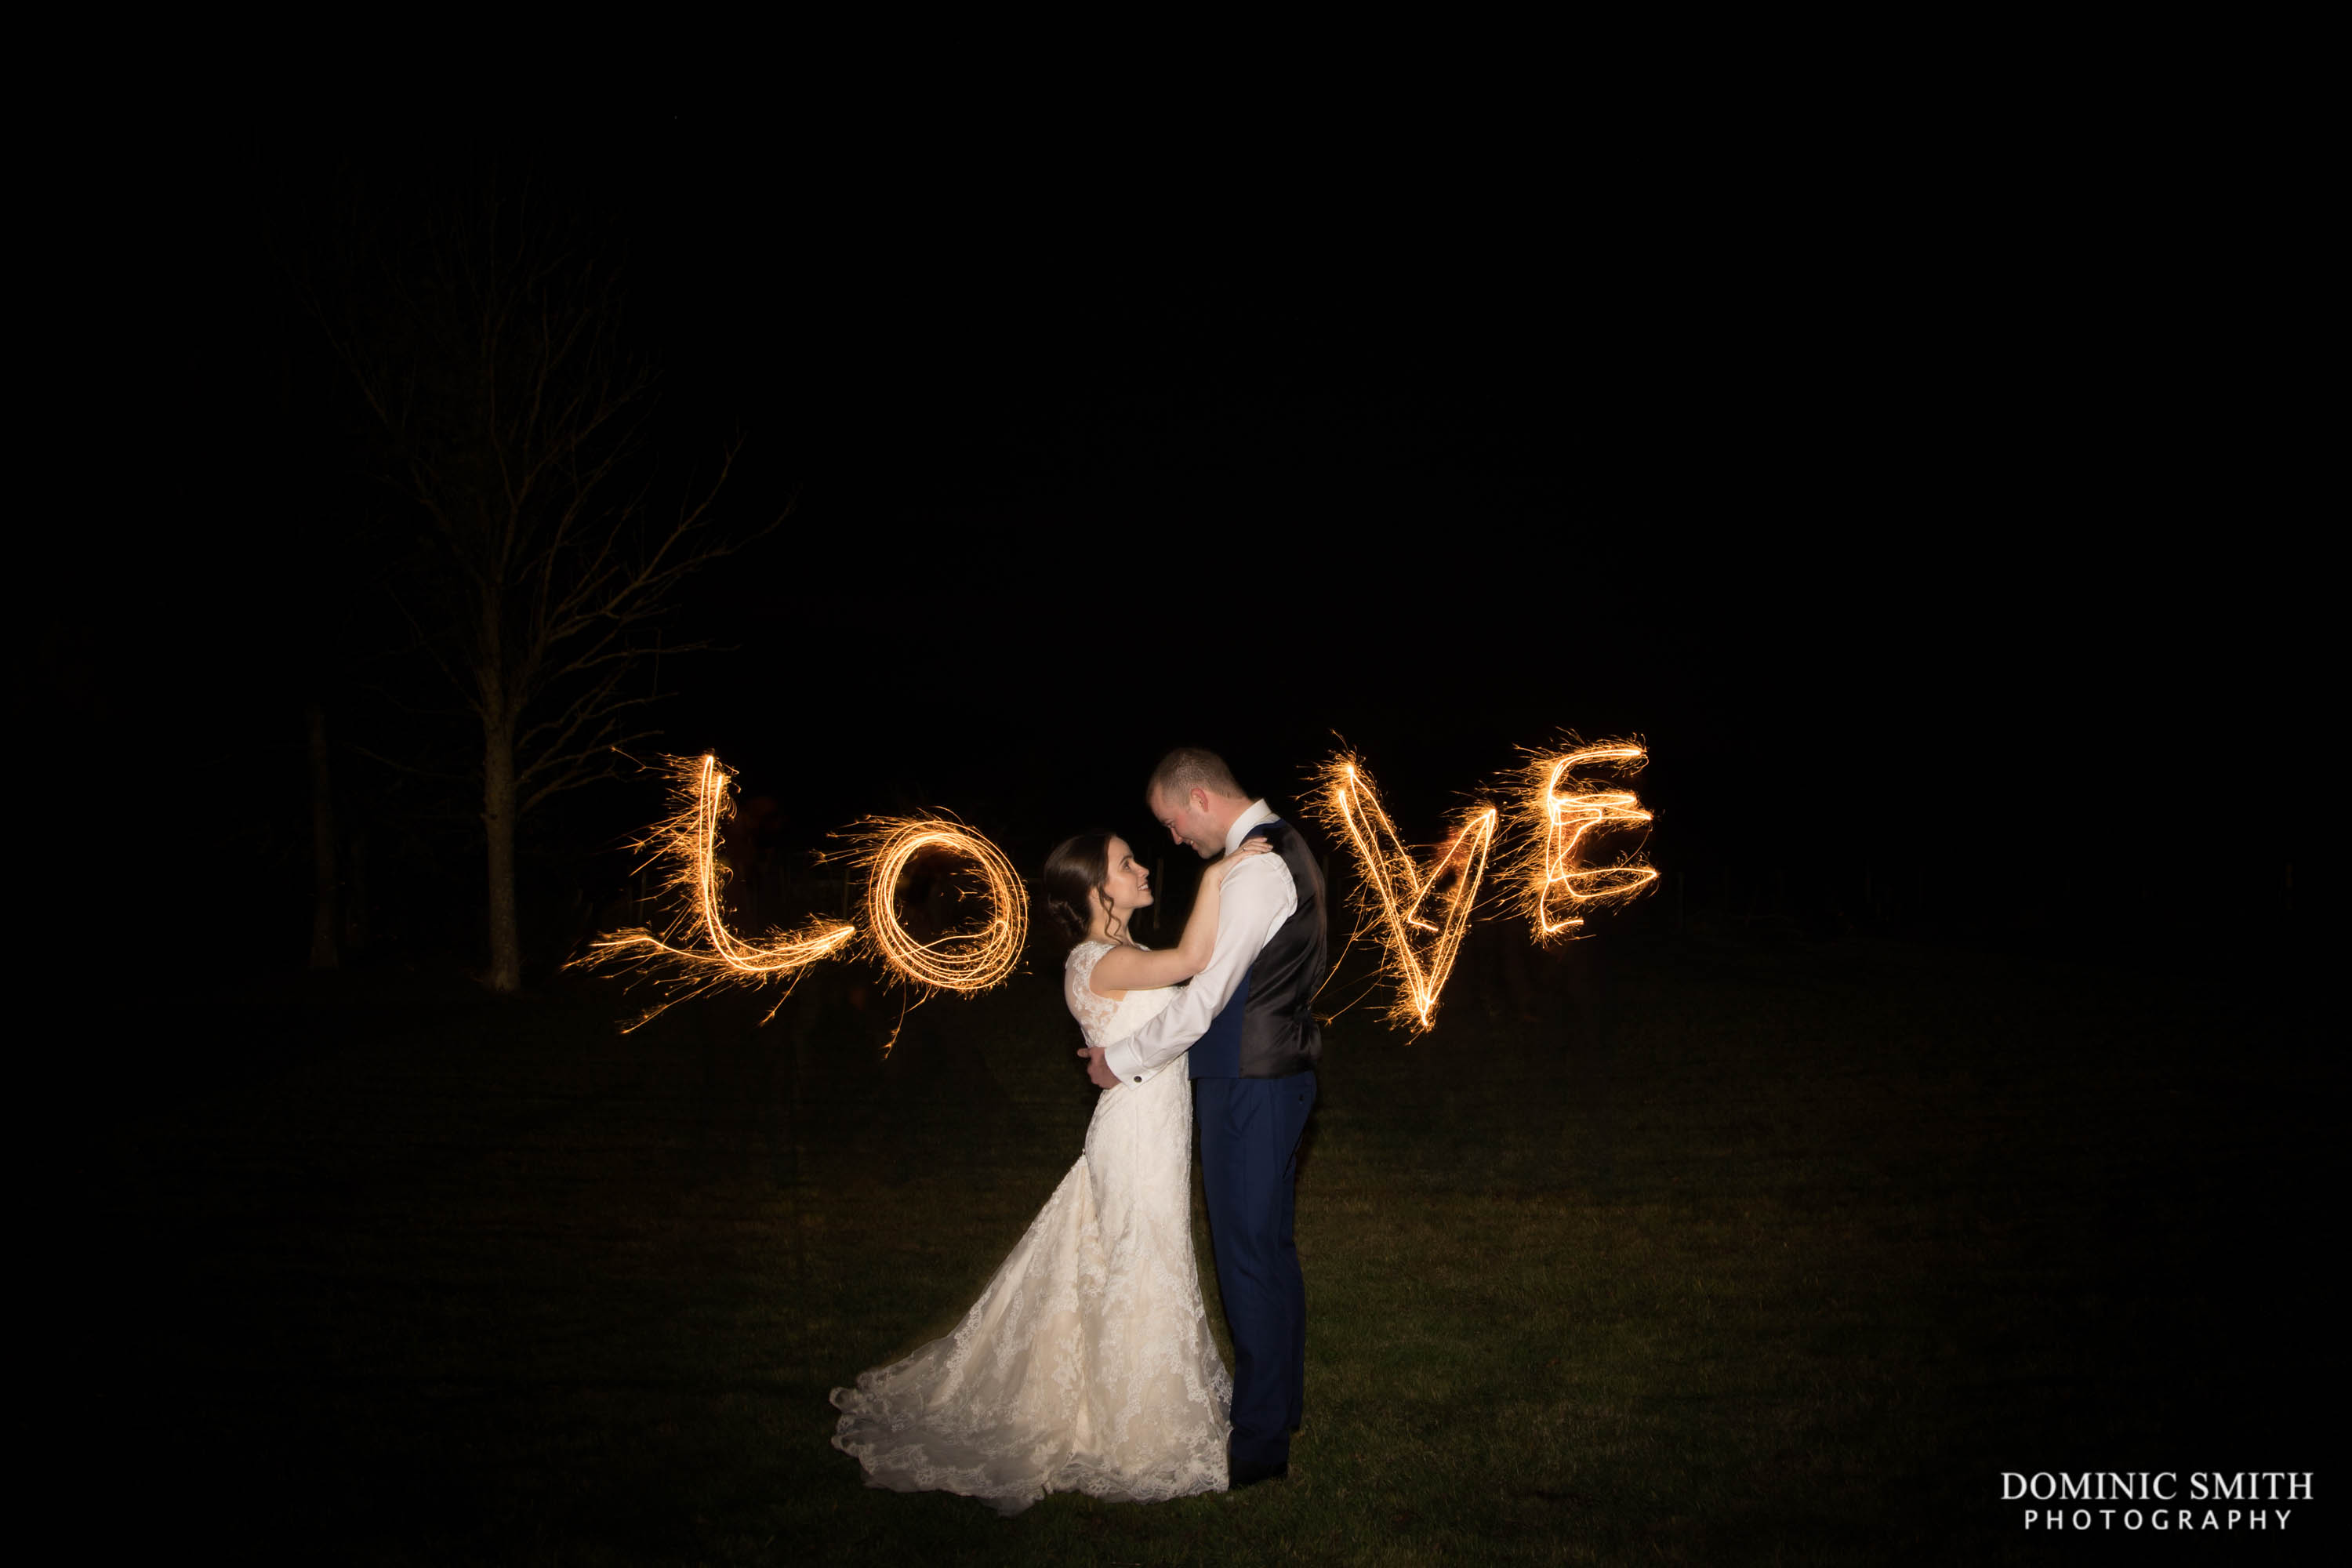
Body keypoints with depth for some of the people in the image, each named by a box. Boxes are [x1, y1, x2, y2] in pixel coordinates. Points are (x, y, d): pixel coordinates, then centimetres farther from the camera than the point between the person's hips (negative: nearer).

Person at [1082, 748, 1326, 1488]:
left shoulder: (1256, 870, -21)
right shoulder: (1283, 849, 12)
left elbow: (1203, 1001, -22)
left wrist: (1123, 1059, -10)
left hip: (1250, 1089, -10)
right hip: (1276, 1073, 10)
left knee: (1249, 1257, -1)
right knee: (1269, 1247, 20)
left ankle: (1260, 1441, 10)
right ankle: (1279, 1399, 34)